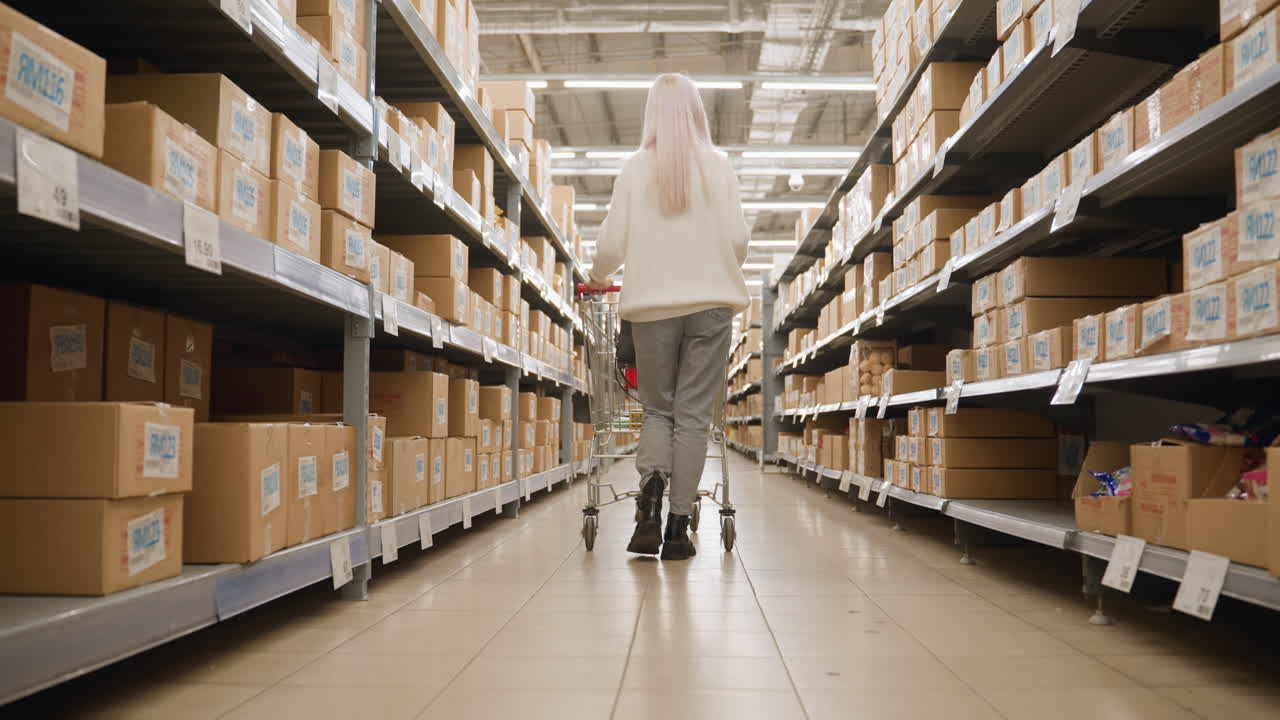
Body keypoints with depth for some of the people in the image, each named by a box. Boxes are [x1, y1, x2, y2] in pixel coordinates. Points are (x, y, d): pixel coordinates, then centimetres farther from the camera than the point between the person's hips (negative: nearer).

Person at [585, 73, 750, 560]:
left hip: (652, 305, 1)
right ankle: (678, 527, 4)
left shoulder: (636, 168, 1)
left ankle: (650, 490, -12)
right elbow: (737, 238, -3)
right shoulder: (717, 164, 1)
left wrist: (596, 277, 19)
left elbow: (613, 243, -1)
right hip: (710, 302, 0)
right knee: (693, 413, 4)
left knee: (658, 408, 14)